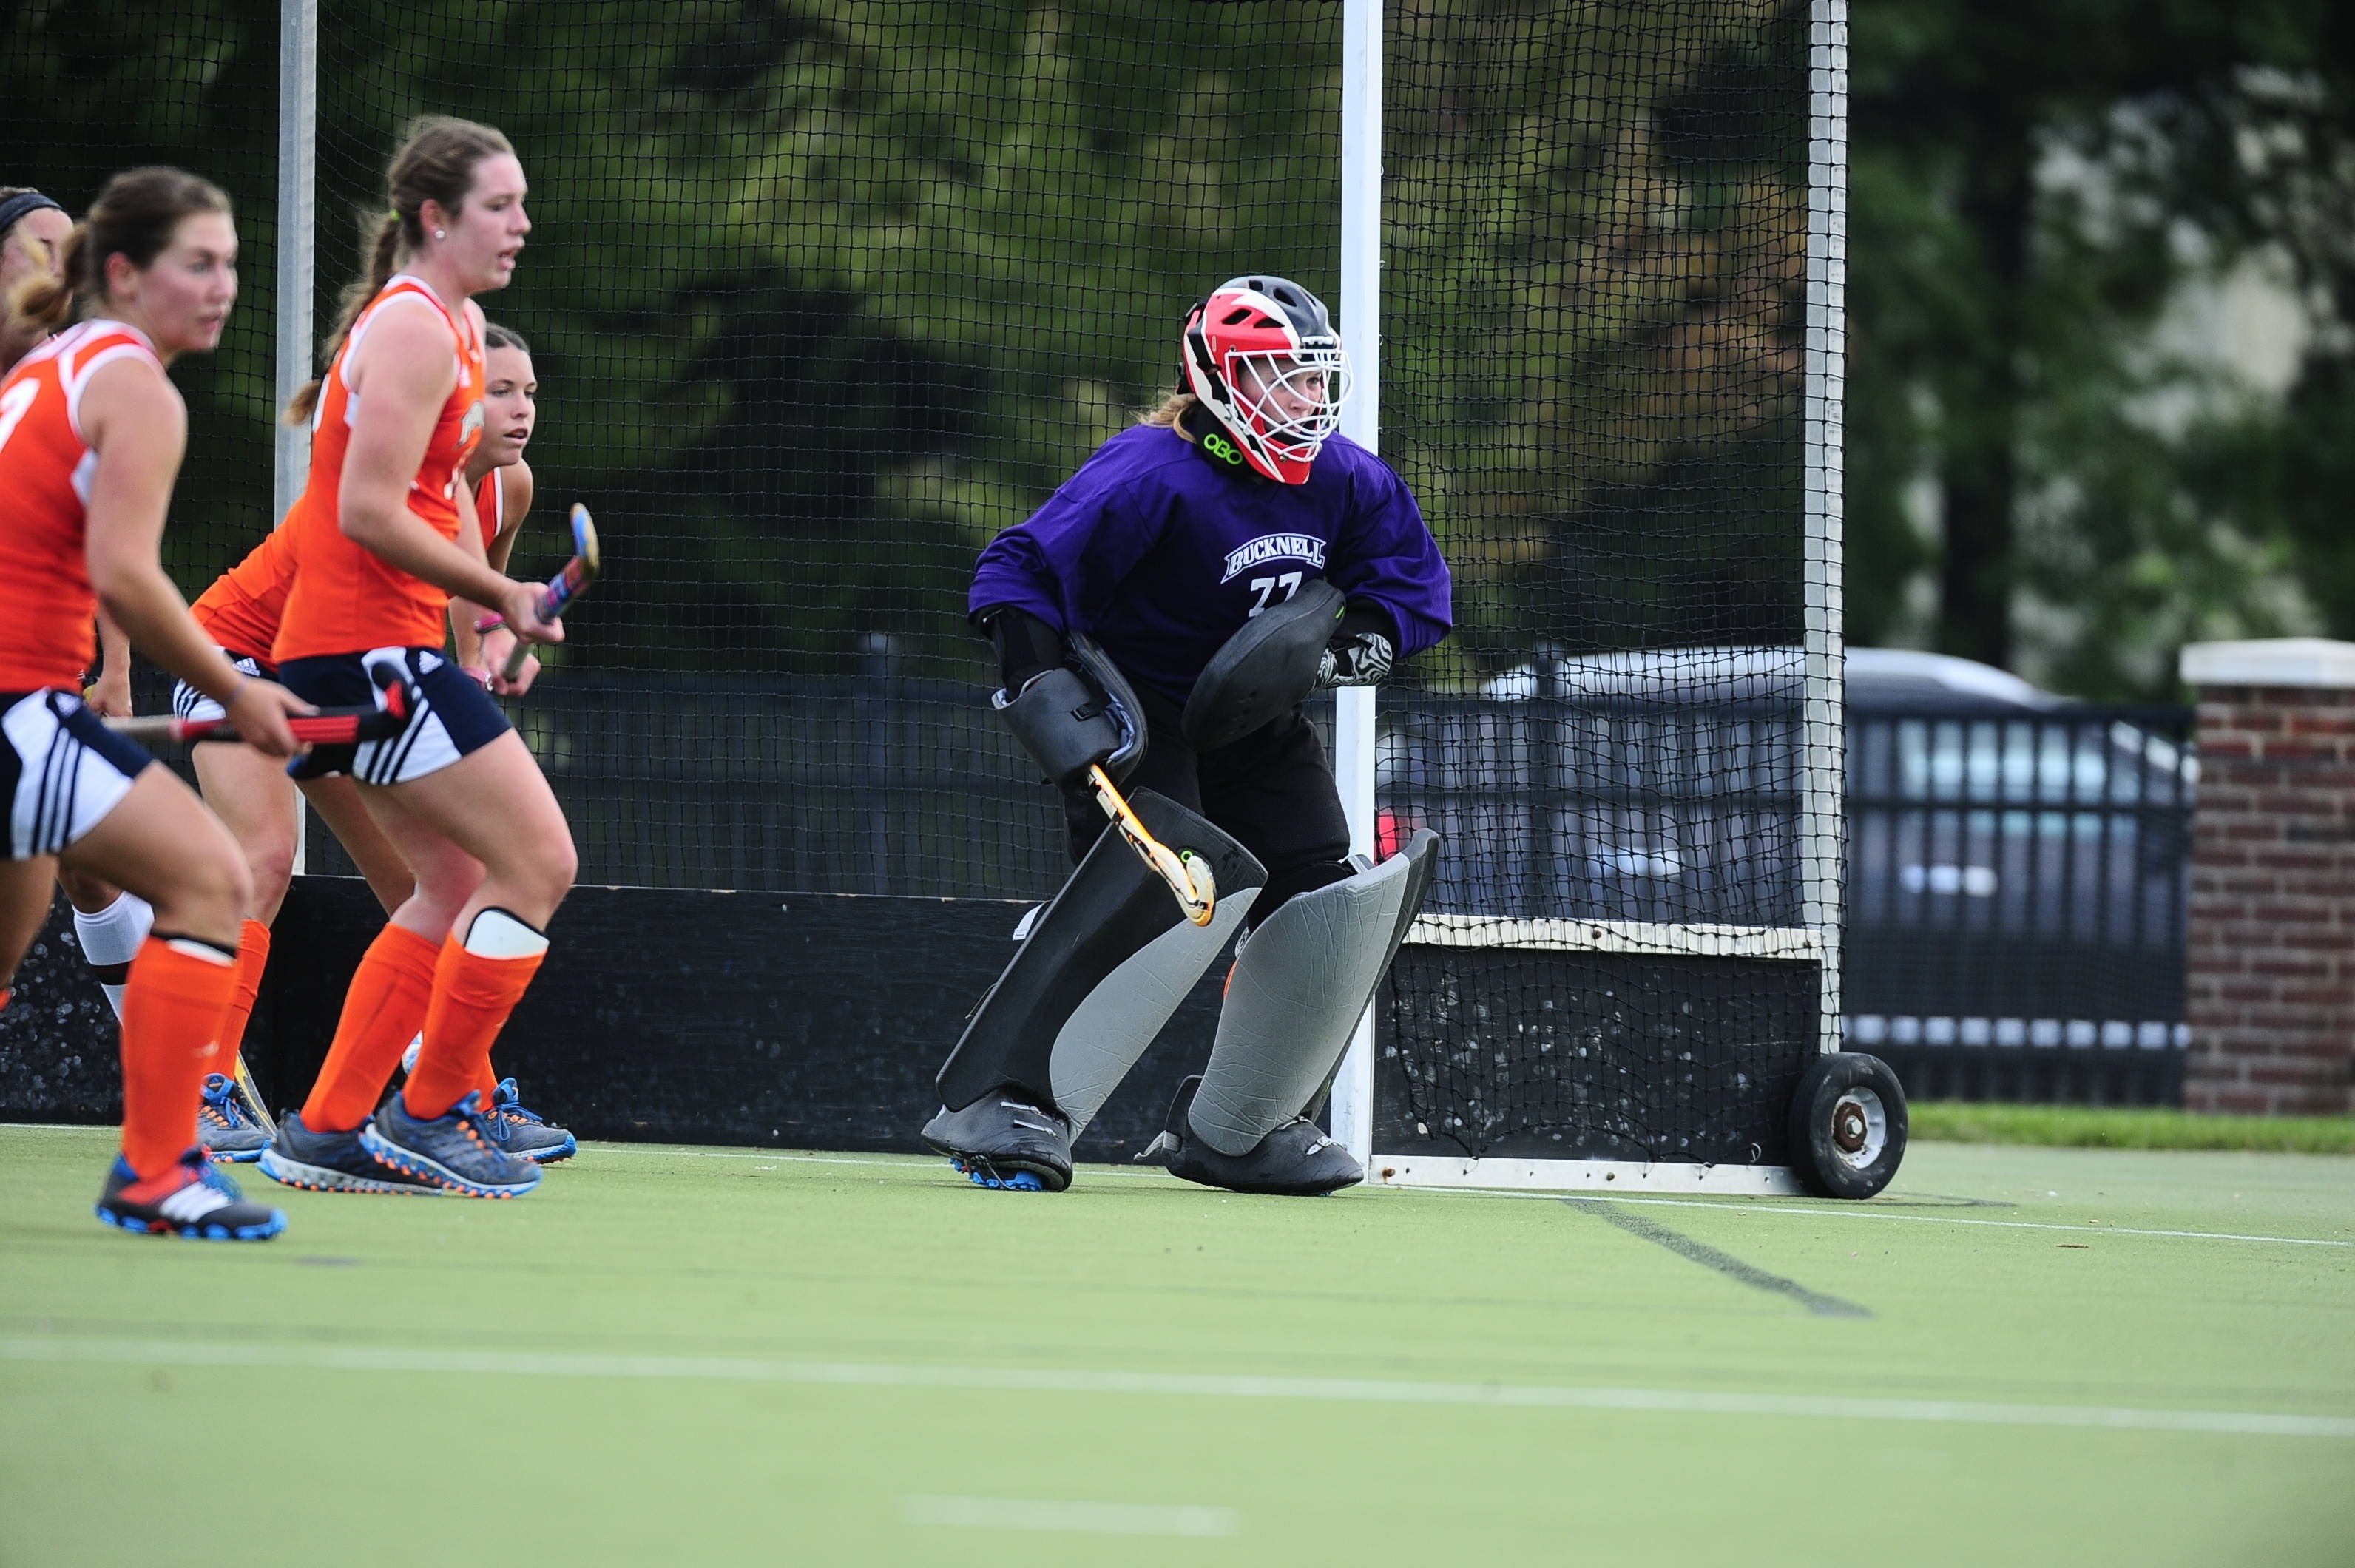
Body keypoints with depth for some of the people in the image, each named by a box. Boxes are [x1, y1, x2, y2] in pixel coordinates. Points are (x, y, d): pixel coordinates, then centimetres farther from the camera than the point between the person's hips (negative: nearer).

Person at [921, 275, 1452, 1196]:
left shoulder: (1347, 483, -4)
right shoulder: (1151, 475, -23)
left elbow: (1417, 594, 1)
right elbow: (1020, 576, -25)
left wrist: (1326, 652, -17)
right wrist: (1047, 693, -35)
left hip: (1251, 720, 8)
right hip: (1137, 710, -8)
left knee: (1329, 900, 0)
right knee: (1171, 880, -30)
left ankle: (1234, 1130, 17)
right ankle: (999, 1105, -32)